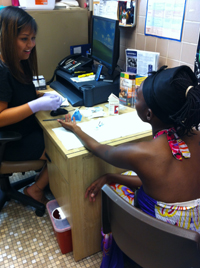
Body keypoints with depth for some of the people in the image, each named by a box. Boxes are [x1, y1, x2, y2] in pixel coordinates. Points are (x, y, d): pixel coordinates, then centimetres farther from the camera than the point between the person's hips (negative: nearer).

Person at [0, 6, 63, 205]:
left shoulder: (20, 63, 2)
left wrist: (43, 96, -3)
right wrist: (36, 105, -31)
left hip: (27, 129, 9)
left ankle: (44, 177, 21)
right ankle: (36, 190, 13)